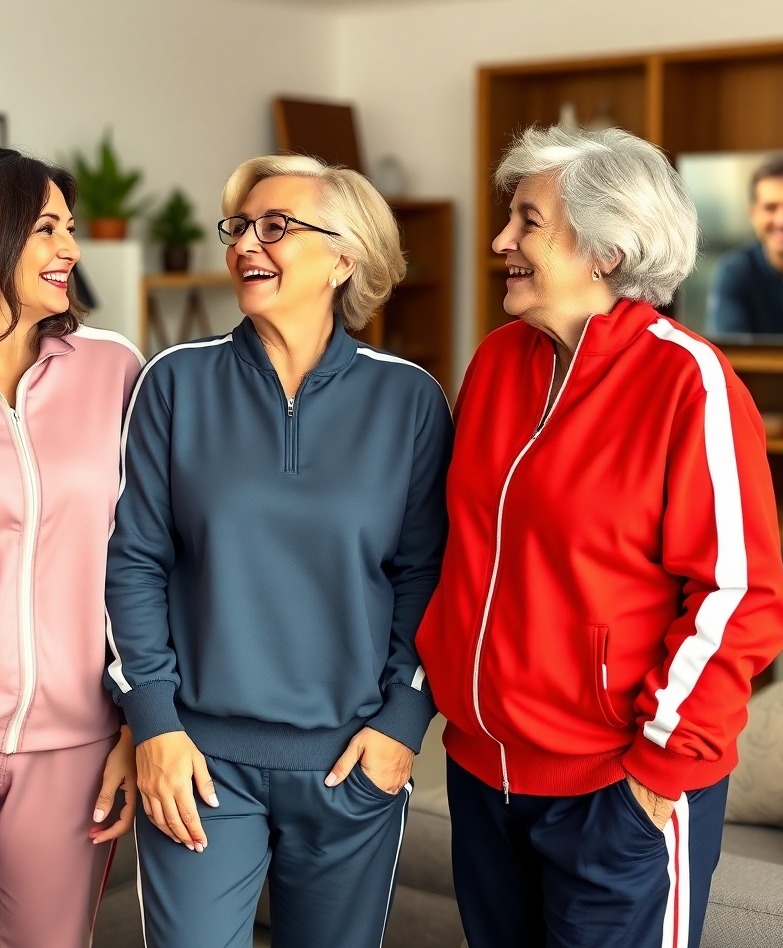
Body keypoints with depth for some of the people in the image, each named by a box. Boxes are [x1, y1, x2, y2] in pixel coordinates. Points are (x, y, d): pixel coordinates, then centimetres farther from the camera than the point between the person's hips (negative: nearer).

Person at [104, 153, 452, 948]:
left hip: (352, 760, 1)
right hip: (201, 753, 0)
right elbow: (135, 561, -2)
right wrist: (154, 720, -8)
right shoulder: (178, 383, -1)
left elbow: (427, 574, 1)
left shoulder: (407, 400, -1)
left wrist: (405, 715, -6)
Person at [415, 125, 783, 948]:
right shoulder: (496, 361, 4)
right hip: (481, 763, 6)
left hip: (616, 784, -6)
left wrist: (664, 760, -15)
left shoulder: (685, 380, -15)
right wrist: (442, 674, 12)